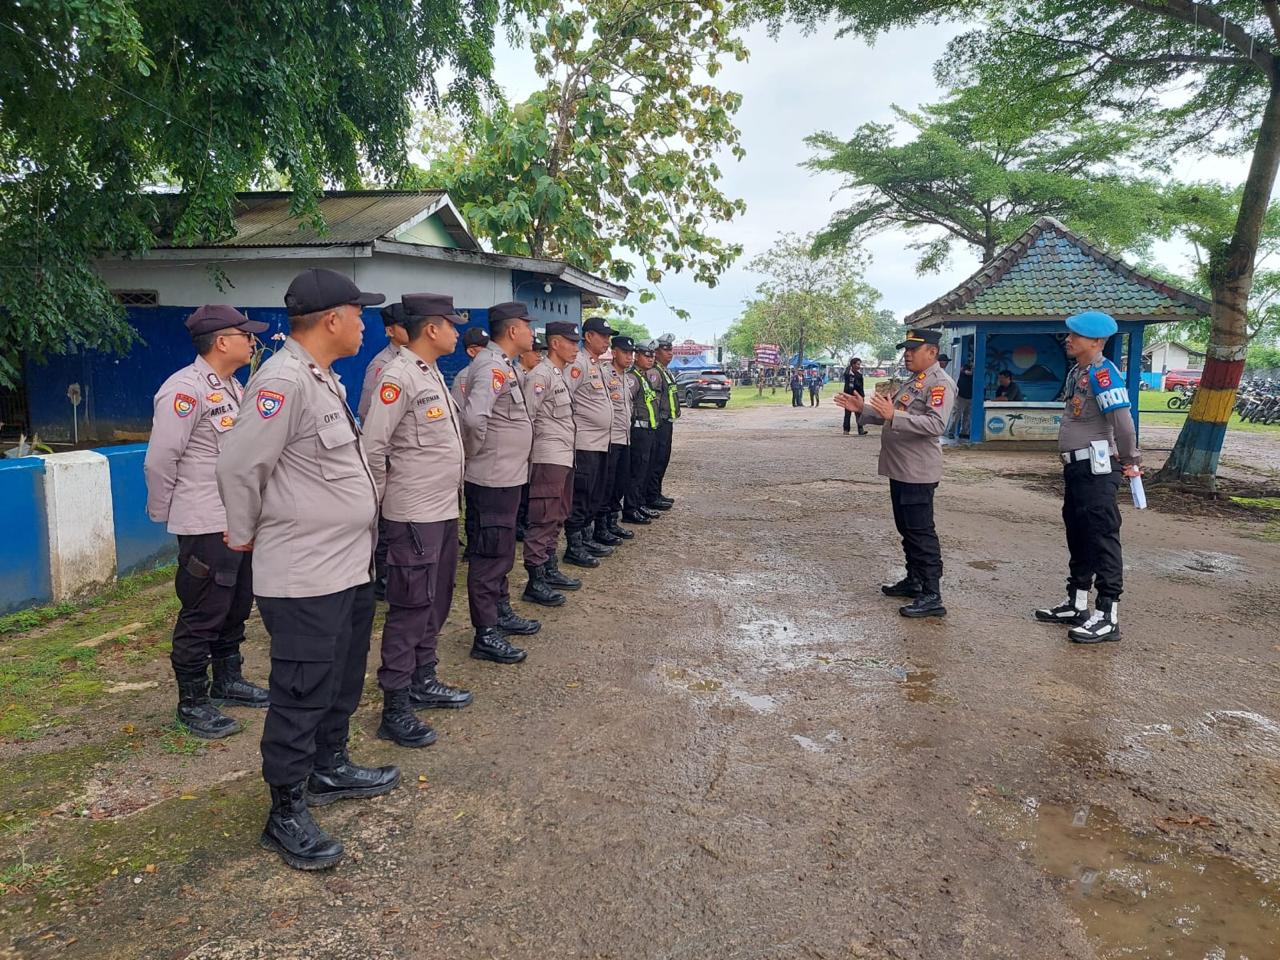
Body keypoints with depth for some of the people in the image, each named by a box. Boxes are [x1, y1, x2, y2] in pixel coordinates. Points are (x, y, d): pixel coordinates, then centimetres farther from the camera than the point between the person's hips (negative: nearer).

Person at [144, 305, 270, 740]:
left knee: (236, 609, 19)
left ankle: (227, 681, 35)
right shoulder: (185, 389, -16)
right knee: (202, 616, 2)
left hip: (241, 522, 9)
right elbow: (160, 461, -16)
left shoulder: (233, 388, 13)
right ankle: (192, 703, 15)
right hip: (206, 527, -9)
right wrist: (164, 514, -4)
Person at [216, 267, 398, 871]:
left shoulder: (324, 378, 13)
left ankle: (329, 769, 40)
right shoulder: (283, 380, -20)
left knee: (342, 682, 22)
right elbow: (238, 466, -19)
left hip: (349, 567, 10)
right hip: (304, 577, -10)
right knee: (302, 695, 1)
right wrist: (244, 535, -5)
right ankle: (286, 814, 16)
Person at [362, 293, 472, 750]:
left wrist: (450, 491, 15)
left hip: (444, 510, 9)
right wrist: (374, 503, -11)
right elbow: (373, 446, -19)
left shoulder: (432, 373, 13)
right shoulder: (398, 375, -16)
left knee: (435, 602, 18)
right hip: (413, 516, -9)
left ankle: (423, 681, 32)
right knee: (410, 608, -3)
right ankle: (395, 709, 6)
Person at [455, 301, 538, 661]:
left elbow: (463, 379, 25)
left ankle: (501, 612, 34)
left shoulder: (498, 363, 12)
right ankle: (485, 634, 4)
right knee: (491, 554, -3)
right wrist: (474, 450, -14)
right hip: (493, 478, -10)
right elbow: (474, 416, -33)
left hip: (506, 475, 10)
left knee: (501, 550, 20)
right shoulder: (494, 367, -19)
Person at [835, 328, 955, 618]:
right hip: (900, 469, 10)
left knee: (921, 532, -7)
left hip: (917, 473, -10)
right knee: (906, 529, 17)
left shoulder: (940, 383, -14)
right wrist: (863, 409, 11)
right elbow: (894, 417, 24)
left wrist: (894, 415, -35)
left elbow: (935, 423, -28)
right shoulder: (913, 381, 17)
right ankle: (914, 581, 30)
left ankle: (932, 596, -3)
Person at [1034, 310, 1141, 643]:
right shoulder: (1076, 372, 12)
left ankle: (1108, 616, 0)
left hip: (1096, 468, -10)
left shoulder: (1102, 373, -17)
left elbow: (1123, 421, -23)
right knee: (1077, 535, 17)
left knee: (1101, 537, -5)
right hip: (1076, 465, 10)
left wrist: (1130, 461, -11)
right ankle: (1076, 603, 28)